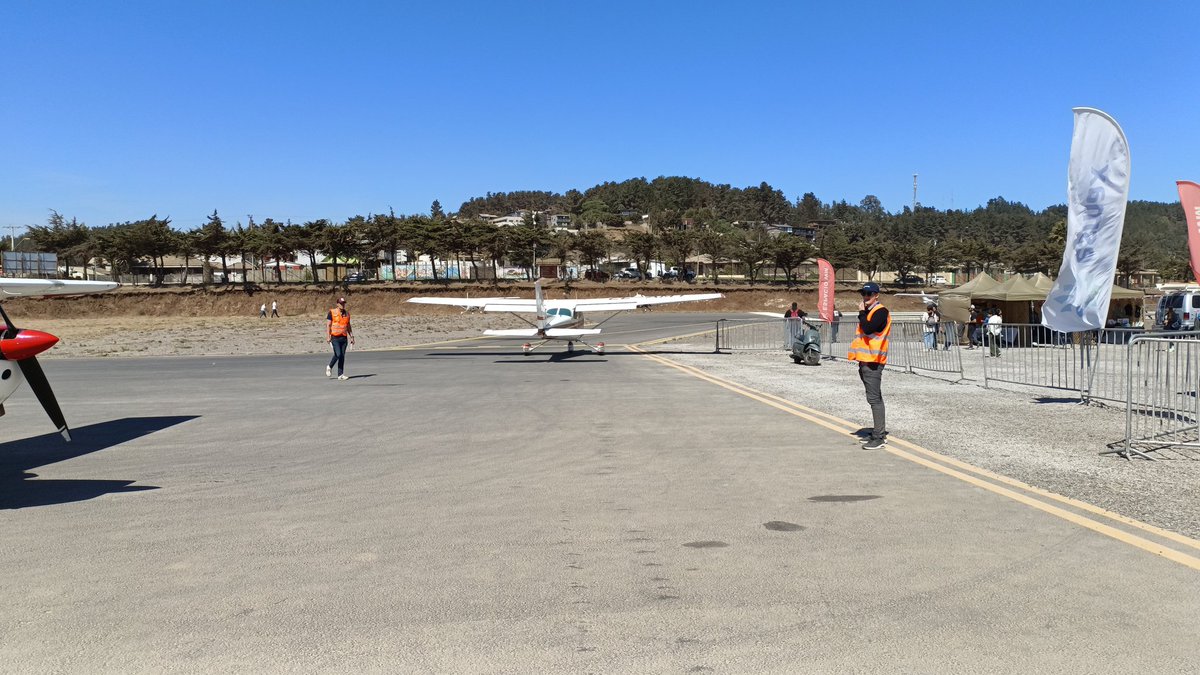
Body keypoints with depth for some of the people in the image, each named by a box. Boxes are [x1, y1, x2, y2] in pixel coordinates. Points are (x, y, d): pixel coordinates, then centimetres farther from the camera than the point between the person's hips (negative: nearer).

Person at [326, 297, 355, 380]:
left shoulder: (347, 314, 13)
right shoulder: (332, 312, -2)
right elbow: (328, 325, -4)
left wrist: (351, 337, 12)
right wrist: (328, 337, -13)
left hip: (344, 338, 5)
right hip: (335, 338, -5)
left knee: (342, 356, 2)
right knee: (338, 355, -16)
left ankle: (340, 375, 6)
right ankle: (329, 367, 11)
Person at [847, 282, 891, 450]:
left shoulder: (881, 311, -11)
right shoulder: (867, 311, 18)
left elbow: (868, 329, -25)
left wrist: (862, 312, -12)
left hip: (873, 362, -10)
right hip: (865, 361, 10)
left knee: (874, 398, -11)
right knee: (875, 398, 14)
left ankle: (878, 437, -11)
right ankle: (880, 432, 21)